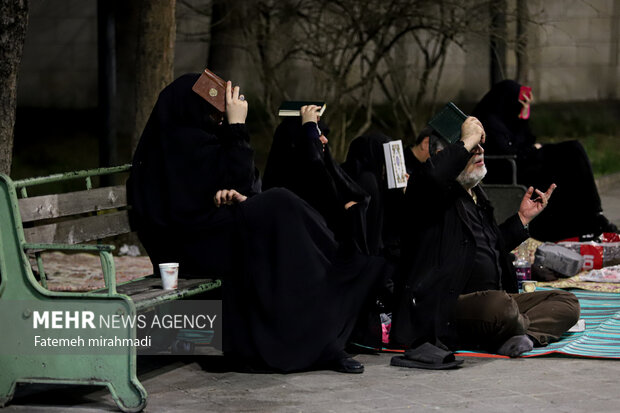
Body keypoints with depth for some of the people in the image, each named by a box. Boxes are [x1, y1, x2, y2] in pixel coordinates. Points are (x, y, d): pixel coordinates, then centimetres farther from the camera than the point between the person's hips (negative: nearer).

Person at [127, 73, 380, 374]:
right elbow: (237, 176, -14)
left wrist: (231, 195, -3)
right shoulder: (182, 140, -12)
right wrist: (236, 125, -10)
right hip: (193, 245, -10)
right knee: (280, 208, -21)